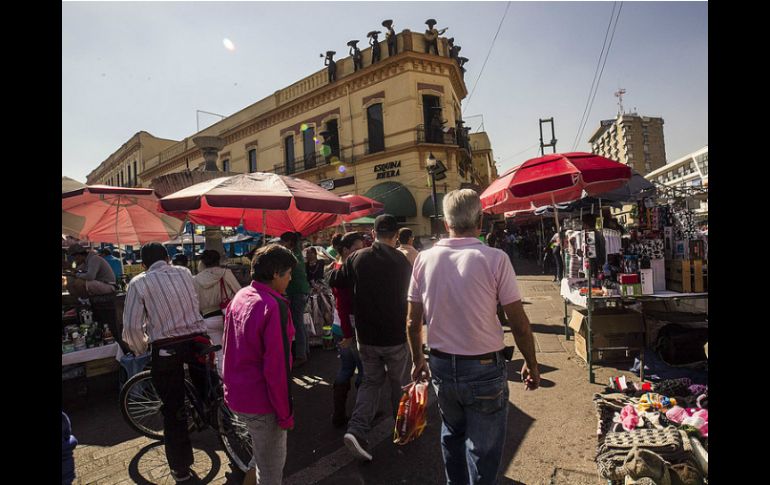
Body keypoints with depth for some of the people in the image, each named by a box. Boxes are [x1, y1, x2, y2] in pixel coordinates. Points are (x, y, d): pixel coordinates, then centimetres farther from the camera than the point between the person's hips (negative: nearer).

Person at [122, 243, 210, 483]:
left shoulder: (138, 282, 0)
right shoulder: (185, 273, 9)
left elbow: (131, 326, -5)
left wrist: (140, 350, 13)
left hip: (165, 349, -2)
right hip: (198, 340, 2)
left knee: (173, 409, 13)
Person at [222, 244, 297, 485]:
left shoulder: (239, 297, 2)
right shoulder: (274, 306, -25)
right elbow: (277, 366, -25)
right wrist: (286, 413, -15)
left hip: (236, 395, 9)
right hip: (261, 402, -8)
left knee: (262, 453, 29)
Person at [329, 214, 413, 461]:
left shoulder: (357, 258, -9)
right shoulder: (402, 261, -12)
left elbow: (334, 281, 3)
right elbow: (410, 294, 2)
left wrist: (336, 267, 21)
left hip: (366, 336, 2)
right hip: (396, 336, -2)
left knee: (371, 381, 19)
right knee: (400, 383, 19)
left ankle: (356, 430, 4)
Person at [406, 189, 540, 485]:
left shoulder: (425, 259, -6)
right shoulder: (495, 259, -15)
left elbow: (413, 322, 2)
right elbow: (519, 324, -10)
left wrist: (417, 360, 17)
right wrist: (531, 365, 6)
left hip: (441, 366, 4)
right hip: (484, 369, -3)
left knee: (452, 433, 27)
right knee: (483, 449, 14)